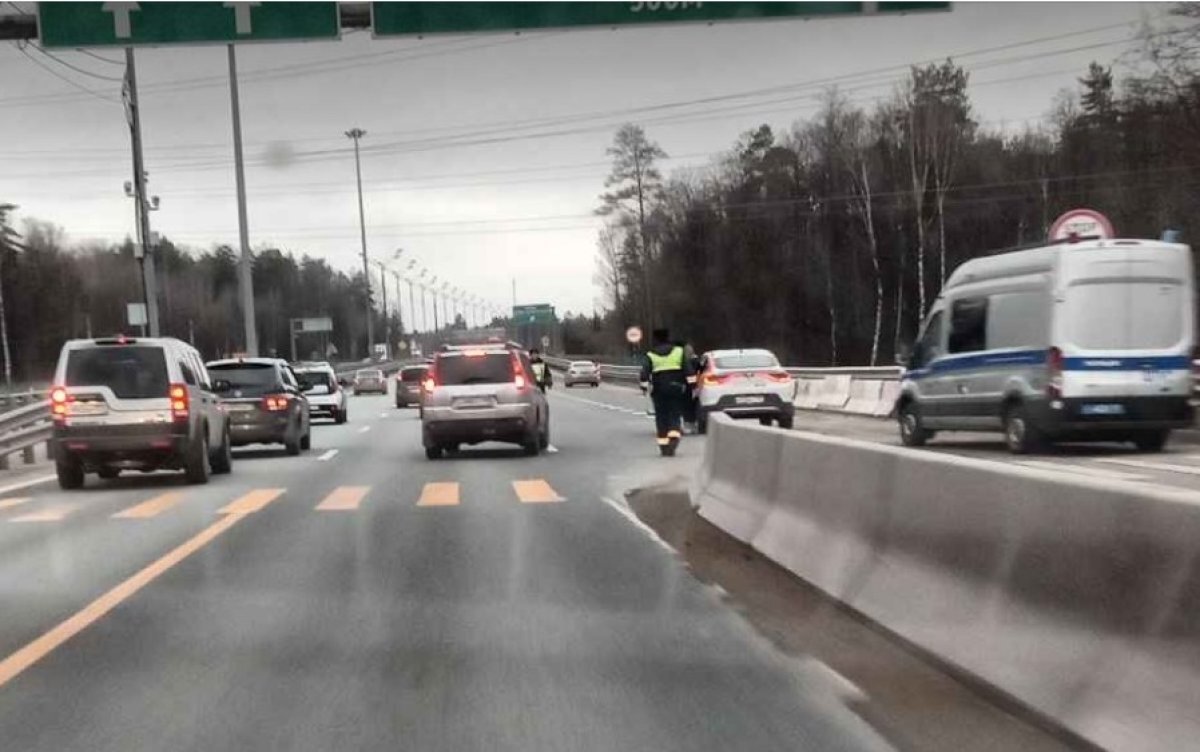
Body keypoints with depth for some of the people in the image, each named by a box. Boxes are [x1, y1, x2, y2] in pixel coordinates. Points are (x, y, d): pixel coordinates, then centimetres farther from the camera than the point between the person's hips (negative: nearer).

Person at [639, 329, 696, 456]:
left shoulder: (649, 356, 2)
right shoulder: (679, 351, 5)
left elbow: (645, 373, -7)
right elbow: (688, 370, 0)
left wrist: (644, 386, -4)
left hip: (658, 389, 0)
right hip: (676, 388, 0)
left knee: (661, 417, 7)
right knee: (675, 415, 4)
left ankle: (664, 446, 6)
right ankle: (674, 436, -21)